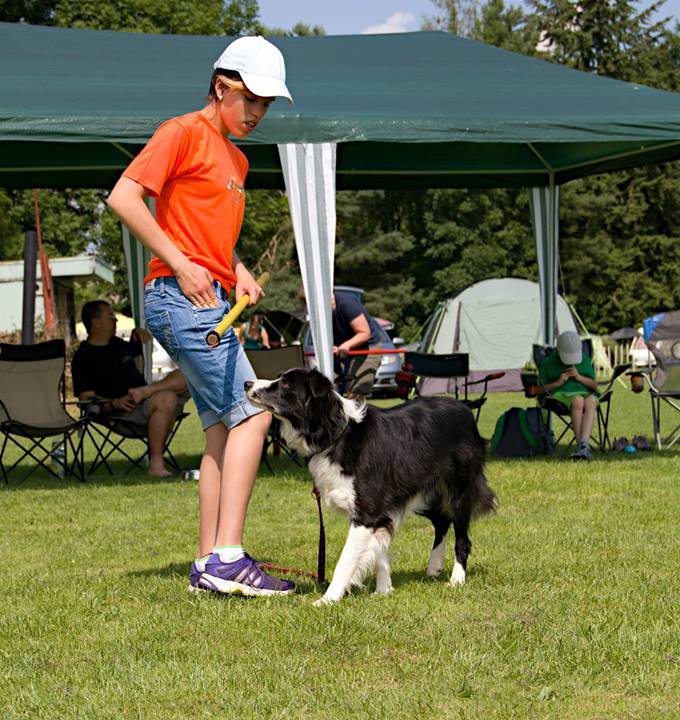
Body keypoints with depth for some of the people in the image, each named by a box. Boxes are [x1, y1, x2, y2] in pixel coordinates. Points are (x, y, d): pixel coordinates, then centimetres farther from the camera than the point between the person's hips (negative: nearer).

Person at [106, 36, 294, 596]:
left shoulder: (236, 159, 22)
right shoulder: (185, 133, -5)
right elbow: (124, 197, -15)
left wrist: (239, 271, 11)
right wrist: (182, 265, -18)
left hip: (210, 306, 10)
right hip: (180, 298, -10)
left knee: (224, 426, 7)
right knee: (251, 413, -15)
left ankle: (209, 565, 10)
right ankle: (227, 558, -18)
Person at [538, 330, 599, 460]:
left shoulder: (585, 360, 19)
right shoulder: (548, 363, 11)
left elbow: (594, 385, 18)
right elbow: (540, 389, 10)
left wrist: (579, 377, -1)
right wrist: (559, 382, -6)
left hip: (584, 393, 2)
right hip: (561, 394, -2)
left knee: (591, 402, -38)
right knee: (578, 401, -40)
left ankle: (584, 444, -54)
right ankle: (580, 445, -44)